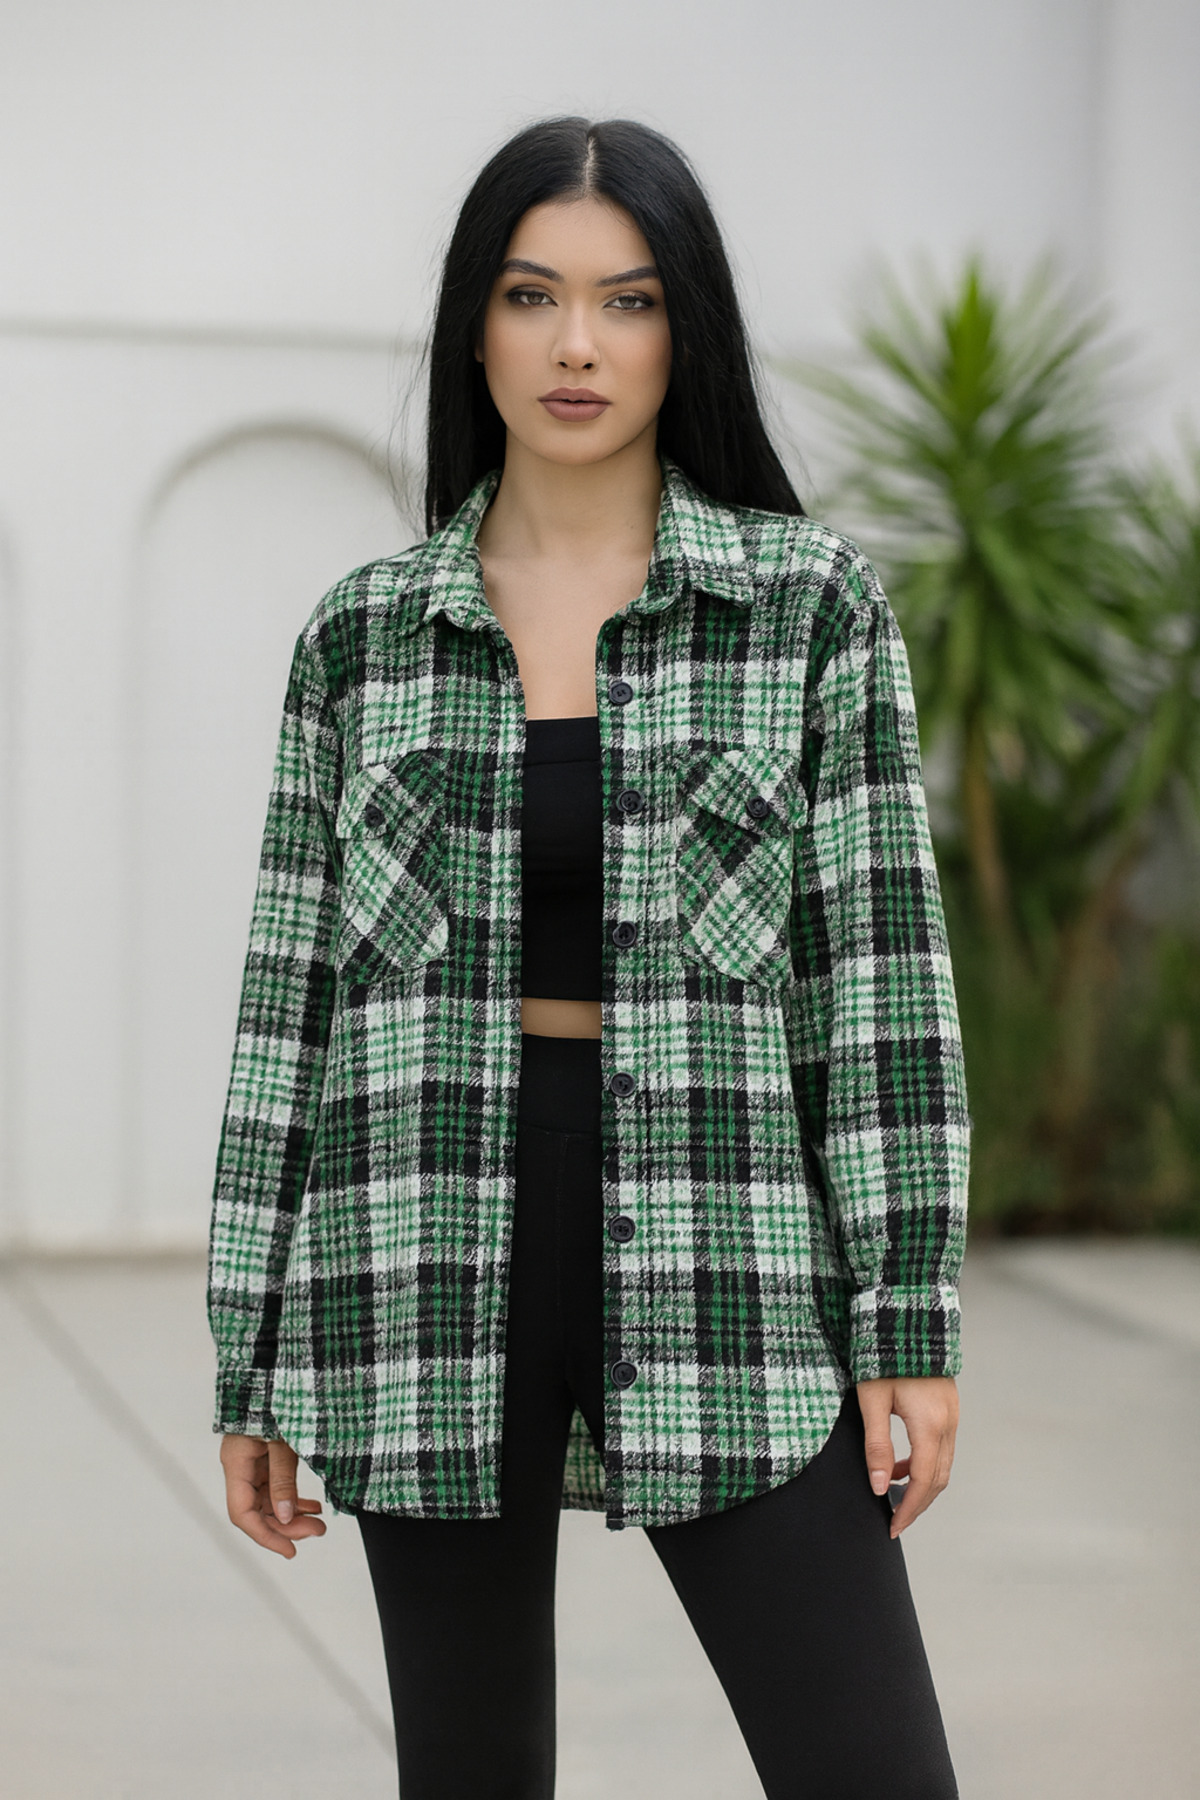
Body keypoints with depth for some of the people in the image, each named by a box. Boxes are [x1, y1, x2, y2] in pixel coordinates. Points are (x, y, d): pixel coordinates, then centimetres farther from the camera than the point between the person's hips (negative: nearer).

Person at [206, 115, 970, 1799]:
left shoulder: (815, 601, 1)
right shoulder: (363, 632, 6)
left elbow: (885, 968, -1)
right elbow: (293, 994, 7)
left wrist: (911, 1325, -7)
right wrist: (251, 1364, 6)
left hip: (718, 1277, -1)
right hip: (431, 1271, 2)